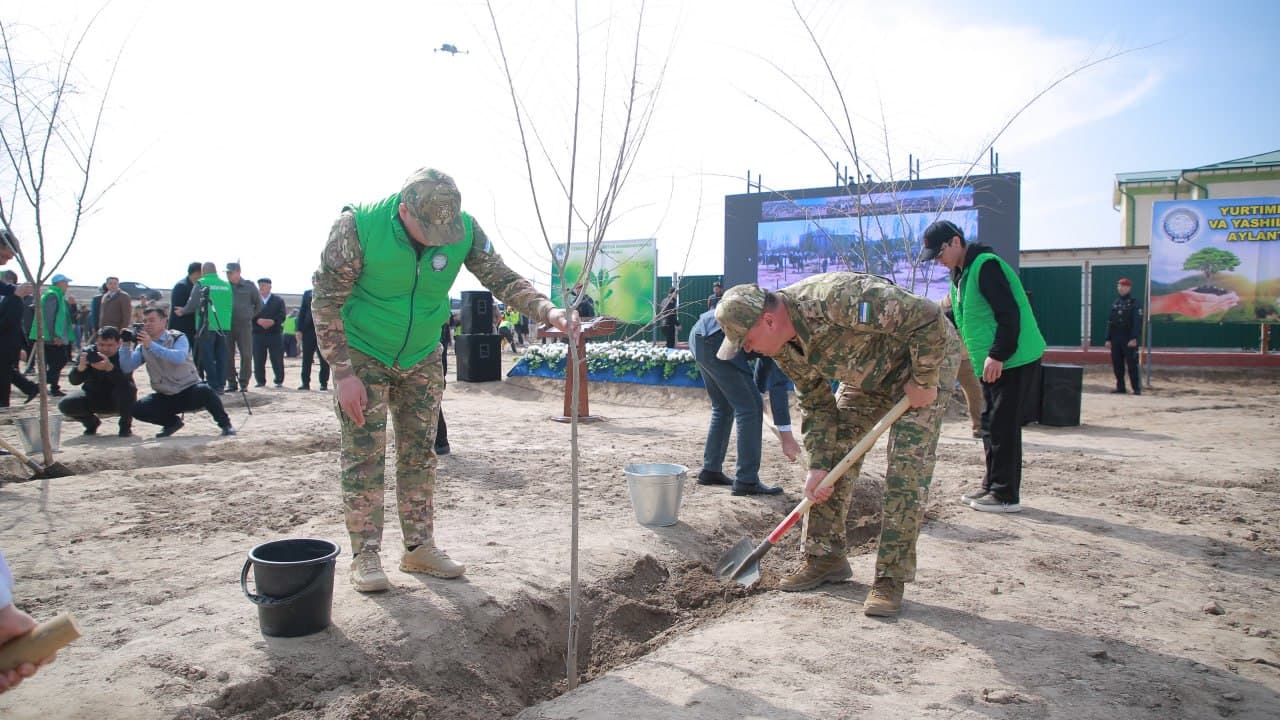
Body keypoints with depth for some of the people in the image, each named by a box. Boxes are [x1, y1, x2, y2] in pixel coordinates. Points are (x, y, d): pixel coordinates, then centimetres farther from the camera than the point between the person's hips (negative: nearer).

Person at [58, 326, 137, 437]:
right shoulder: (88, 352, -10)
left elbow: (125, 380, -39)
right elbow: (73, 381, -17)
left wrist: (110, 367, -57)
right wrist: (80, 368, -39)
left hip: (118, 400, -3)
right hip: (94, 397, 3)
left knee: (128, 388, -35)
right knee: (65, 405, -19)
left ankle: (125, 425, -10)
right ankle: (92, 422, 13)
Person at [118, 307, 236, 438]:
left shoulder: (178, 338, -10)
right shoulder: (143, 346, 4)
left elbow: (179, 357, -32)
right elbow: (126, 369, -6)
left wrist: (151, 345, -35)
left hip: (189, 391, -5)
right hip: (165, 397, 5)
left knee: (205, 391, -36)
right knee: (137, 409, -18)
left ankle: (225, 424, -14)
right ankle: (172, 422, 8)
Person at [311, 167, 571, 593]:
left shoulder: (465, 230, -17)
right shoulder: (358, 226, -26)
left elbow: (503, 280, -8)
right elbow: (326, 301, -19)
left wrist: (549, 311, -27)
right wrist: (344, 374, -20)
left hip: (422, 357, 4)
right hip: (362, 354, -4)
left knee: (419, 453, 8)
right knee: (364, 455, -4)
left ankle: (419, 547, 19)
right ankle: (365, 556, 6)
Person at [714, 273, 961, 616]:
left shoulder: (834, 299, -39)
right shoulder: (783, 346, -12)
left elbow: (927, 318, -36)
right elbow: (817, 404, -2)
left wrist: (924, 382, -26)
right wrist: (819, 466, -9)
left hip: (926, 358, -7)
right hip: (869, 372, 8)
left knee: (906, 469, -14)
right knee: (834, 453, 1)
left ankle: (891, 577, -4)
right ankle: (826, 557, 14)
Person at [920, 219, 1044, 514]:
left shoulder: (986, 266, -17)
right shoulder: (960, 273, 15)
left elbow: (1009, 313, -22)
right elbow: (959, 315, 23)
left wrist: (998, 355, -25)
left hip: (1014, 360, -10)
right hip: (992, 364, 10)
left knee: (1003, 425, -6)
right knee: (990, 424, 14)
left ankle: (1006, 495, 1)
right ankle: (992, 486, 24)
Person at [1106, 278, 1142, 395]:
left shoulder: (1135, 303, -2)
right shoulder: (1115, 303, 15)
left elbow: (1137, 322, -10)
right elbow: (1110, 322, 15)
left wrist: (1134, 338, -19)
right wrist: (1108, 339, 10)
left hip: (1129, 339, -6)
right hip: (1116, 339, 6)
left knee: (1132, 364, -6)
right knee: (1117, 364, 7)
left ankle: (1137, 388, -3)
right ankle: (1120, 387, 15)